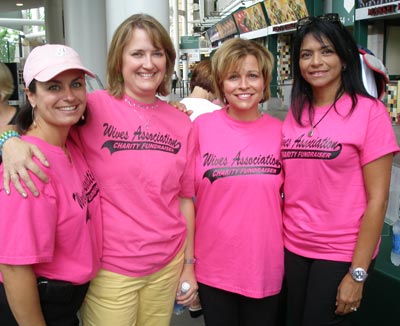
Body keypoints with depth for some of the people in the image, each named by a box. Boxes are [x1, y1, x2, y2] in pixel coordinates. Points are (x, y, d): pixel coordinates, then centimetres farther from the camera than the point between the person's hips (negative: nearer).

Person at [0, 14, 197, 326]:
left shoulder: (181, 123, 1)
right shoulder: (94, 108, -10)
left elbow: (185, 198, 6)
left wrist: (189, 264, 7)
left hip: (168, 264, 4)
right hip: (109, 268, -3)